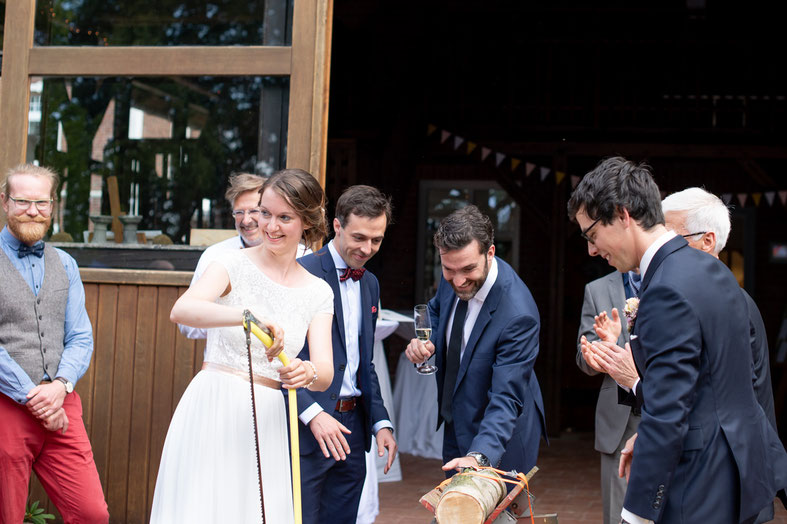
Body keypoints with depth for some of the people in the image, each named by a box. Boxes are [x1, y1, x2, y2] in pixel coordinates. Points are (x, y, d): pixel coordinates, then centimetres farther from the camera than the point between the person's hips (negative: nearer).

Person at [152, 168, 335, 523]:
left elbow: (325, 373, 0)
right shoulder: (235, 264, -3)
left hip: (266, 421, 3)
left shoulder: (318, 293, 8)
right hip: (212, 409, -3)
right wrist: (249, 315, -37)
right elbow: (181, 310, -22)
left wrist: (307, 373, -24)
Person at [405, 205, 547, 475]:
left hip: (500, 438, -7)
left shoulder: (517, 314, -34)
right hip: (455, 423, 7)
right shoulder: (453, 280, -12)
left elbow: (506, 398, -34)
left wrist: (479, 456, -48)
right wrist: (425, 340, -10)